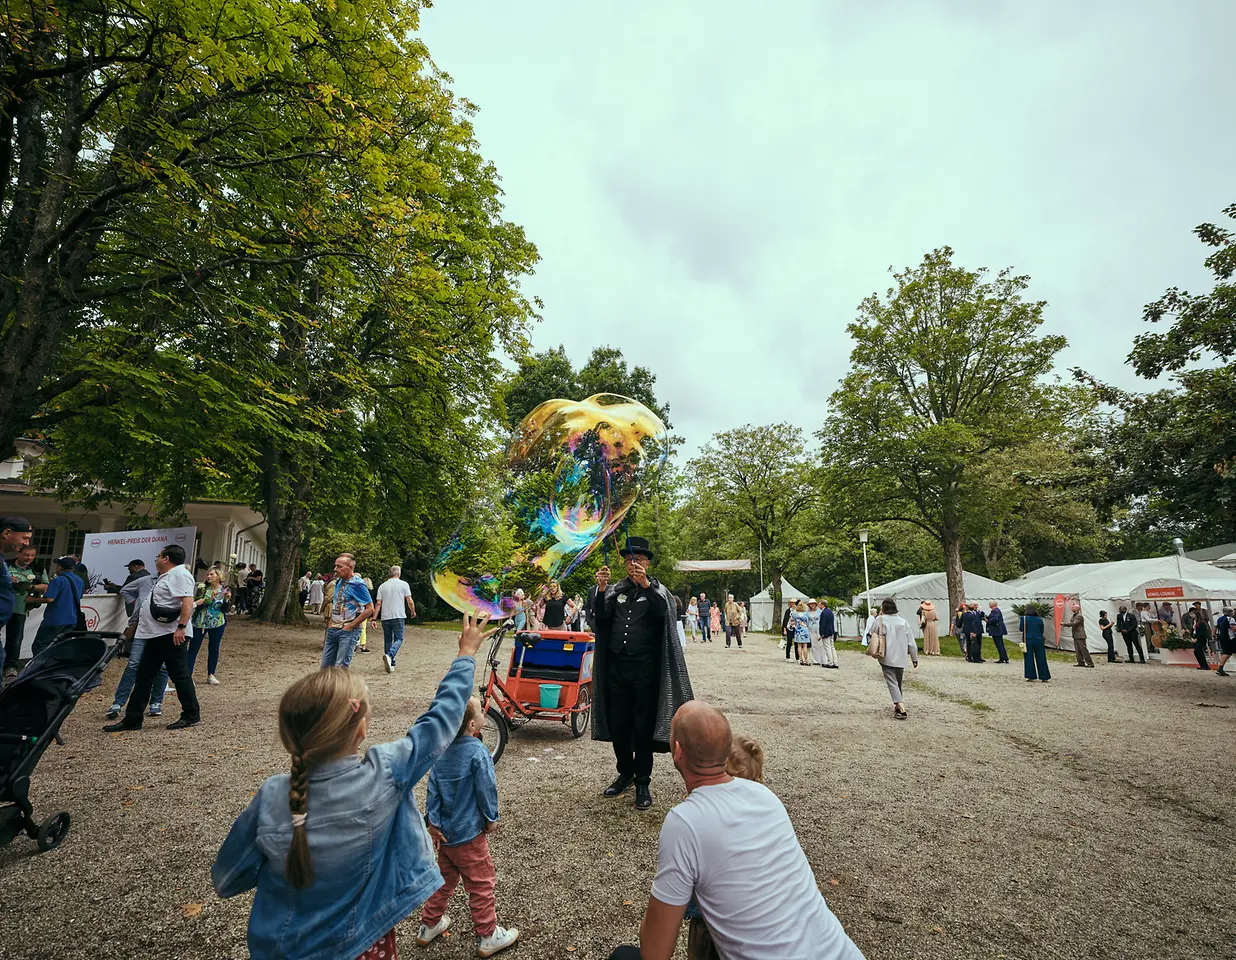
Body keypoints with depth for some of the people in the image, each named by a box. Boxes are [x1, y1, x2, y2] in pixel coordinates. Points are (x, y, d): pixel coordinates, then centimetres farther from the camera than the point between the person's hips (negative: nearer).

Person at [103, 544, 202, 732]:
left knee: (180, 675, -2)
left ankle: (192, 715, 7)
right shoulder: (166, 576, 21)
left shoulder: (179, 574, -12)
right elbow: (157, 605, 28)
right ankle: (132, 719, 18)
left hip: (171, 635, -10)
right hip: (156, 634, 10)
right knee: (144, 676, 11)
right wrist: (134, 625, 30)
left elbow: (187, 601, -24)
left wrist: (181, 627, -31)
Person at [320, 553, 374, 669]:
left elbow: (370, 609, -17)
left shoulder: (357, 584, -15)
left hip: (348, 631, -8)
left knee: (340, 667, -7)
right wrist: (330, 624, 12)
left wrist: (351, 626, -15)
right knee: (325, 666, 11)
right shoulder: (338, 581, 10)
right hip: (333, 629, 8)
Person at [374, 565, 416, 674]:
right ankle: (389, 655, -26)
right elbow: (410, 601, -1)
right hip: (398, 616, -3)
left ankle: (391, 663, 16)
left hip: (385, 617, 3)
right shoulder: (403, 584, 0)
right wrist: (413, 612, 16)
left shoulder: (382, 586, 9)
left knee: (387, 640, 14)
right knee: (398, 639, 0)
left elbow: (378, 604, 4)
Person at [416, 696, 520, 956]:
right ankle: (488, 937, 23)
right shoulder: (478, 752, -25)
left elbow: (432, 787, -1)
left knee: (445, 878, 26)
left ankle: (429, 926, 40)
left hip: (445, 830, 7)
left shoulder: (442, 749, -4)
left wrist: (433, 821, 3)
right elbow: (487, 789, -19)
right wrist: (491, 818, -4)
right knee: (480, 885, 10)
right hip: (469, 833, -7)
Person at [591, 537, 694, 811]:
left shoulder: (657, 590, 3)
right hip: (616, 666, 3)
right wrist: (601, 590, -22)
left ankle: (643, 782, 16)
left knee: (643, 726, 3)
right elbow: (600, 617, -5)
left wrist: (645, 584, -33)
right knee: (617, 724, 10)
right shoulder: (615, 590, 10)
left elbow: (662, 612, -19)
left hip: (644, 668, -3)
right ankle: (625, 773, 29)